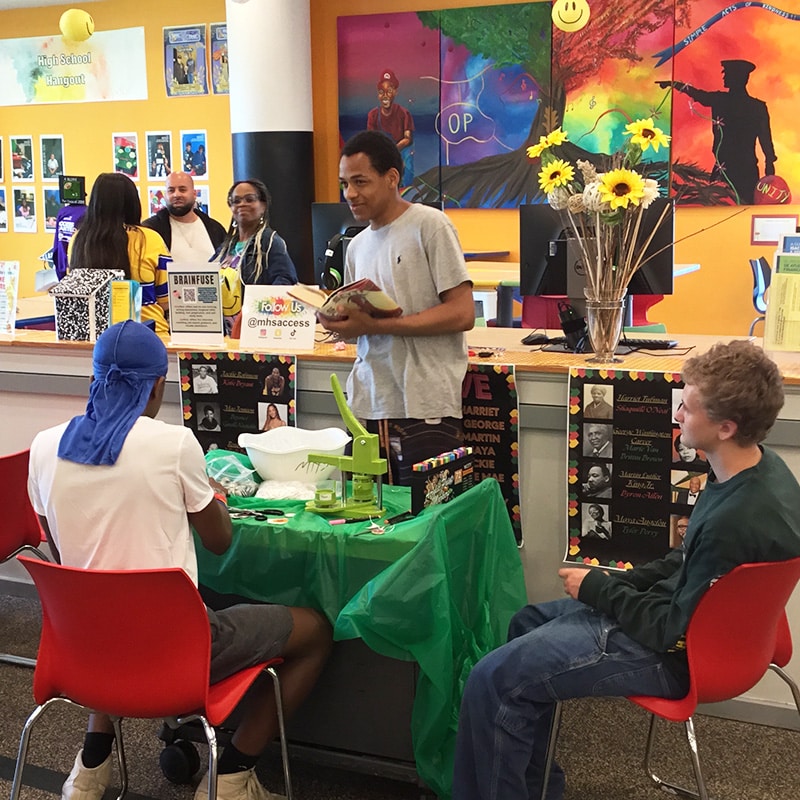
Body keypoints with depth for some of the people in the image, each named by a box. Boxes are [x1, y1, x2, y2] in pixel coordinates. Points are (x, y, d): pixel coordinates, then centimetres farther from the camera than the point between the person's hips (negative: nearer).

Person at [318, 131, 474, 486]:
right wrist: (340, 321, -3)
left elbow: (462, 313, -12)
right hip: (367, 408, 6)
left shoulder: (429, 226, -4)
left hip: (424, 412, -6)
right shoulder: (356, 246, 16)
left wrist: (375, 325, -14)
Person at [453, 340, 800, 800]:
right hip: (682, 612, 11)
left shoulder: (735, 521, -34)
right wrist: (618, 584, 3)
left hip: (673, 654, -10)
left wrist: (597, 589, -11)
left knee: (493, 680, -15)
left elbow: (674, 630, -24)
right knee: (529, 623, 24)